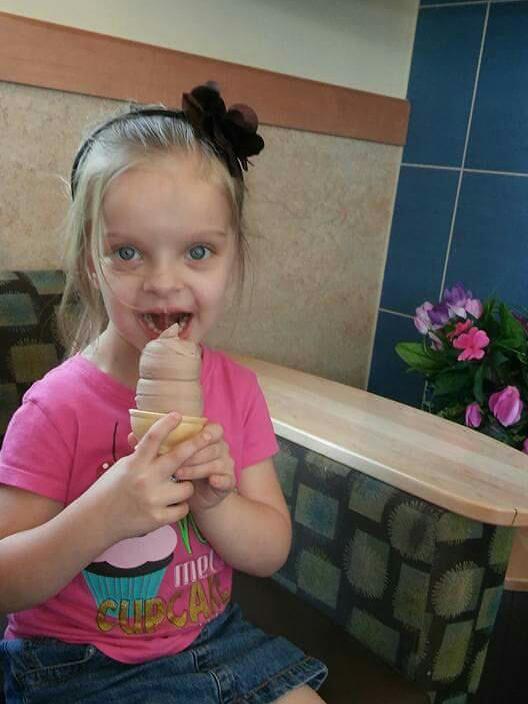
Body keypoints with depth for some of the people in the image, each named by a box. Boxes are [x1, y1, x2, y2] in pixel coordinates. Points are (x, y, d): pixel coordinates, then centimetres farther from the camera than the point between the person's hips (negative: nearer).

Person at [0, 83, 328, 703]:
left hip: (211, 636, 4)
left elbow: (271, 552, -4)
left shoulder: (236, 389, -7)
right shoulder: (56, 408, -20)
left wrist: (215, 502, -24)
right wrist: (101, 515, -33)